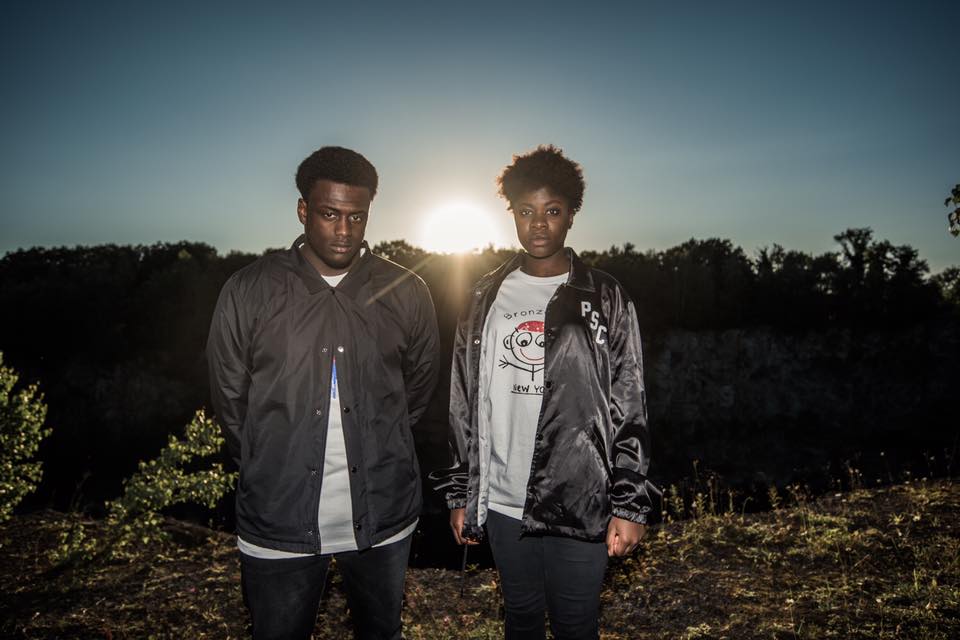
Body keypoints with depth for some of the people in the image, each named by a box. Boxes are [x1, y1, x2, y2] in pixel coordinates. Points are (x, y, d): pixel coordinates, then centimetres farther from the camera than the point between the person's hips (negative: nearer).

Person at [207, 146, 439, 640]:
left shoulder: (405, 293, -3)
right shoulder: (249, 292, -6)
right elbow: (230, 400, 2)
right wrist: (268, 468, 6)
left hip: (383, 518, 2)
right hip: (279, 522, -1)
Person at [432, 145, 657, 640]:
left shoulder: (605, 299, -3)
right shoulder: (487, 297, 5)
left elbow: (630, 409, -3)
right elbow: (464, 401, 7)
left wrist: (630, 505, -7)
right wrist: (460, 493, 7)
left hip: (581, 505, -2)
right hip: (502, 502, 3)